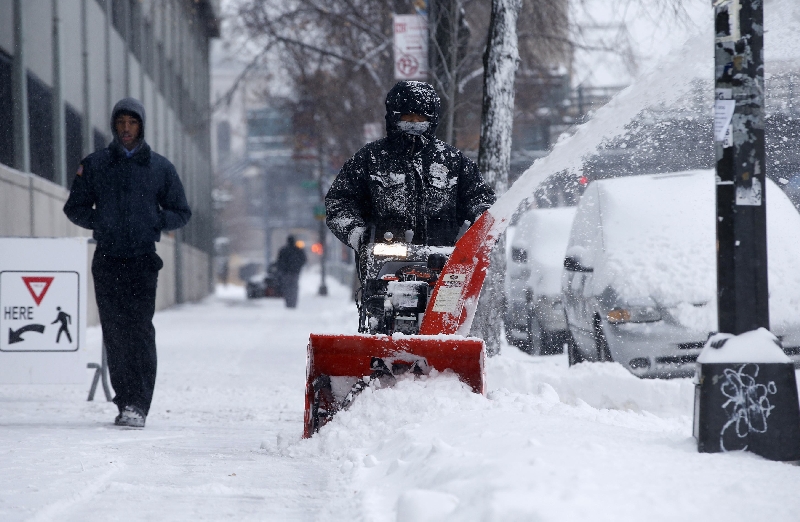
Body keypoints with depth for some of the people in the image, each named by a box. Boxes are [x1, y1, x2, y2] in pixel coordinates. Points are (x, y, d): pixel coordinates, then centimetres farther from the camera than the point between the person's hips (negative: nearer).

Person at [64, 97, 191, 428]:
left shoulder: (160, 167, 9)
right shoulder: (94, 165, 11)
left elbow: (181, 213, 13)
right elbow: (75, 208, 15)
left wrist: (156, 221, -5)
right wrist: (98, 221, -2)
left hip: (143, 259, -2)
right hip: (107, 258, 2)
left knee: (140, 329, -12)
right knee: (114, 331, 1)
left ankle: (138, 405, -15)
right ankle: (125, 401, 7)